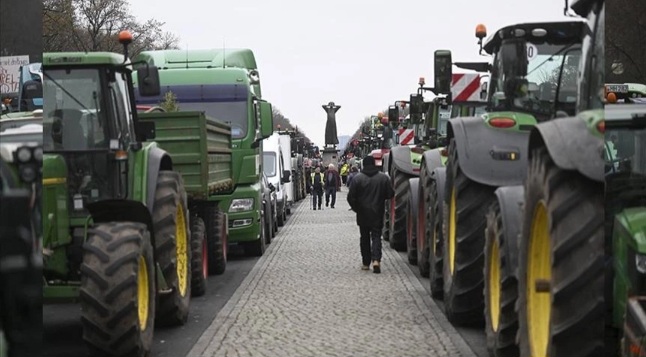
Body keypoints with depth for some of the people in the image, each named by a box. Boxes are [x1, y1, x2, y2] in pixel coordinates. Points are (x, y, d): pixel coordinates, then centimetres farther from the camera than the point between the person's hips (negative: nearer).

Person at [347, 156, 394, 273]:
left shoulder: (357, 178, -8)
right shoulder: (383, 178, -4)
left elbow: (351, 197, -9)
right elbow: (390, 194, -1)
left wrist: (356, 208, 7)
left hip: (363, 215, 0)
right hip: (377, 215, 0)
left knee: (365, 238, 13)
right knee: (376, 236, 2)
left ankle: (366, 263, 15)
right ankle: (376, 259, -19)